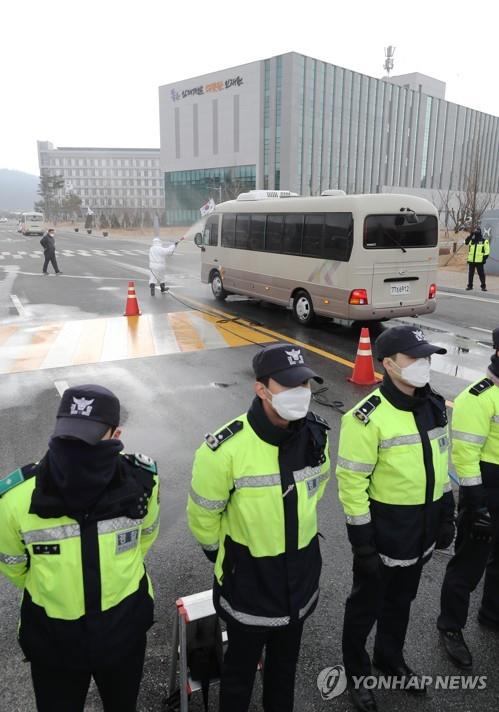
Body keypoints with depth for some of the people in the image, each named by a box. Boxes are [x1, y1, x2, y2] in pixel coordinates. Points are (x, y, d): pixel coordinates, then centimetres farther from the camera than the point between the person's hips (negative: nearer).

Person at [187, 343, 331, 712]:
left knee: (286, 658, 28)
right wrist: (220, 553, 3)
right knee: (242, 662, 20)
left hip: (301, 569, 5)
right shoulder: (227, 448, -29)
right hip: (248, 575, -4)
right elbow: (203, 516, -13)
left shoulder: (316, 433, -13)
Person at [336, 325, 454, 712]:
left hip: (422, 532, 6)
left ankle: (391, 660, 51)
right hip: (383, 533, -6)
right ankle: (356, 672, 41)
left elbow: (441, 466, 10)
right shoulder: (368, 418, -25)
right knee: (366, 606, 16)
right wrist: (362, 544, -17)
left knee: (401, 602, 26)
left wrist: (446, 517, 12)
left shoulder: (435, 406, -1)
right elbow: (352, 484, -21)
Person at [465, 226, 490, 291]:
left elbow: (487, 250, -1)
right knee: (470, 274, 9)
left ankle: (483, 286, 4)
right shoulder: (471, 239, 10)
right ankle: (470, 285, 18)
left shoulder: (484, 240, 1)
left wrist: (485, 258, -9)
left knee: (481, 274, -2)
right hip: (471, 260, 3)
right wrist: (470, 235, -15)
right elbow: (466, 242, -10)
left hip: (479, 261, -3)